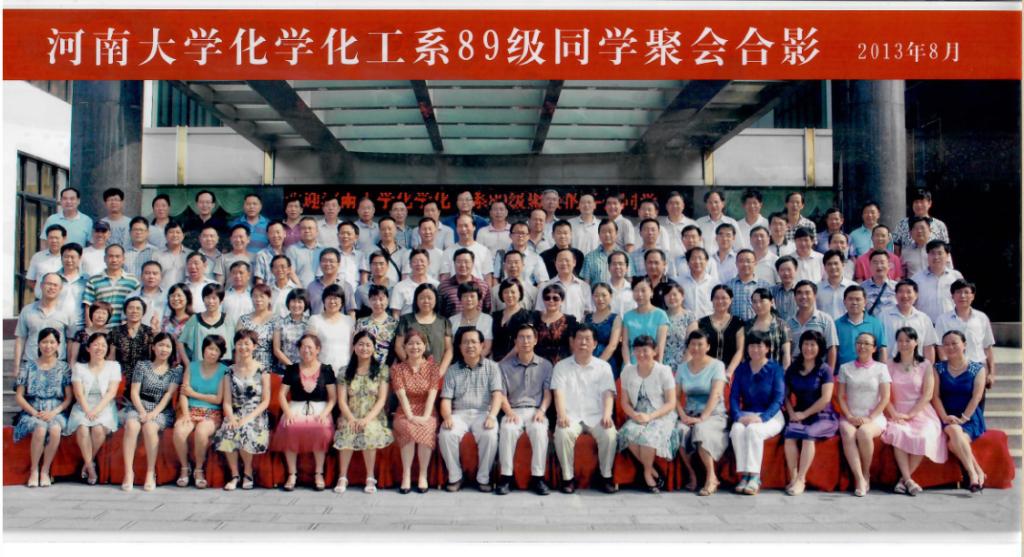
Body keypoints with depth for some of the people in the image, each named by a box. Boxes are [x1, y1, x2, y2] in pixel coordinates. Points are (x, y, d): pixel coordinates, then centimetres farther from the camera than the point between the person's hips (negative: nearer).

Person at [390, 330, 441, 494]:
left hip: (427, 413, 0)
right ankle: (406, 475, -26)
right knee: (409, 428, -34)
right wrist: (410, 416, -20)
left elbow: (432, 394, -5)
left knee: (426, 429, -34)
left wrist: (425, 417, -19)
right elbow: (402, 395, -6)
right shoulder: (397, 368, 6)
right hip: (404, 414, 0)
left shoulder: (432, 367, 6)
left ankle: (423, 475, -22)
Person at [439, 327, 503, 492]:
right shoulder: (452, 370, 13)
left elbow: (497, 395, -3)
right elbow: (446, 399, 5)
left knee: (490, 435, -33)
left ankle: (483, 478, -14)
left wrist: (492, 416, -20)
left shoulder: (492, 367, 9)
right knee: (446, 434, -29)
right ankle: (455, 477, -11)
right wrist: (447, 416, -16)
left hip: (483, 413, -1)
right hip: (459, 414, 2)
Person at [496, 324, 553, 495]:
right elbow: (501, 394, 5)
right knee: (507, 429, -34)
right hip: (514, 411, 0)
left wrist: (541, 410, -12)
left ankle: (538, 477, -28)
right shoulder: (504, 365, 12)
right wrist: (509, 412, -13)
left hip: (536, 411, 0)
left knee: (539, 429, -34)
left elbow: (547, 393, 7)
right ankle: (506, 476, -26)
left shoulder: (545, 365, 13)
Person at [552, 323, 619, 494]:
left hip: (596, 416, 1)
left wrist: (607, 415, -18)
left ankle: (606, 476, -12)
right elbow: (558, 392, -1)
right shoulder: (561, 366, 12)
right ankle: (568, 477, -17)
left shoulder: (603, 366, 13)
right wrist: (562, 415, -19)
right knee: (563, 433, -33)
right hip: (571, 416, 0)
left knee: (610, 434, -30)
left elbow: (608, 393, 1)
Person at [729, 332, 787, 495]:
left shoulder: (775, 369, 0)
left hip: (770, 415, -3)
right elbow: (734, 396, 4)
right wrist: (738, 416, -16)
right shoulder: (741, 369, 10)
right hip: (746, 414, 3)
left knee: (753, 430, -34)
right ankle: (744, 475, -26)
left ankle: (755, 477, -27)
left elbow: (779, 399, -8)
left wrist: (761, 418, -23)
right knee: (737, 430, -31)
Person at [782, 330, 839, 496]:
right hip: (799, 416, 3)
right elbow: (786, 395, 12)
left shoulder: (824, 369, 1)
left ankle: (801, 480, -28)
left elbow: (825, 399, -8)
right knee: (789, 434, -29)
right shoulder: (792, 369, 13)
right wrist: (791, 413, -5)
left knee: (808, 433, -33)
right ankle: (793, 478, -26)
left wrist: (804, 414, -11)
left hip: (822, 416, -3)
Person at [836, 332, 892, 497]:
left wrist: (870, 418, -10)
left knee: (864, 432, -34)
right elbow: (841, 397, 8)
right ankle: (859, 479, -30)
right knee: (848, 434, -33)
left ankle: (866, 473, -12)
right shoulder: (845, 368, 13)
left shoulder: (881, 368, 8)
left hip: (874, 417, -1)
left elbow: (885, 398, 1)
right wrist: (850, 416, -8)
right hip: (850, 417, 1)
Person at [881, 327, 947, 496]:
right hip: (898, 412, 1)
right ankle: (908, 480, -28)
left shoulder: (925, 365, 7)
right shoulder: (890, 365, 11)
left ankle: (904, 479, -17)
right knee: (897, 433, -33)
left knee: (924, 437, -31)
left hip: (920, 411, 0)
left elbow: (927, 395, -1)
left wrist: (910, 414, -11)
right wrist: (894, 414, -12)